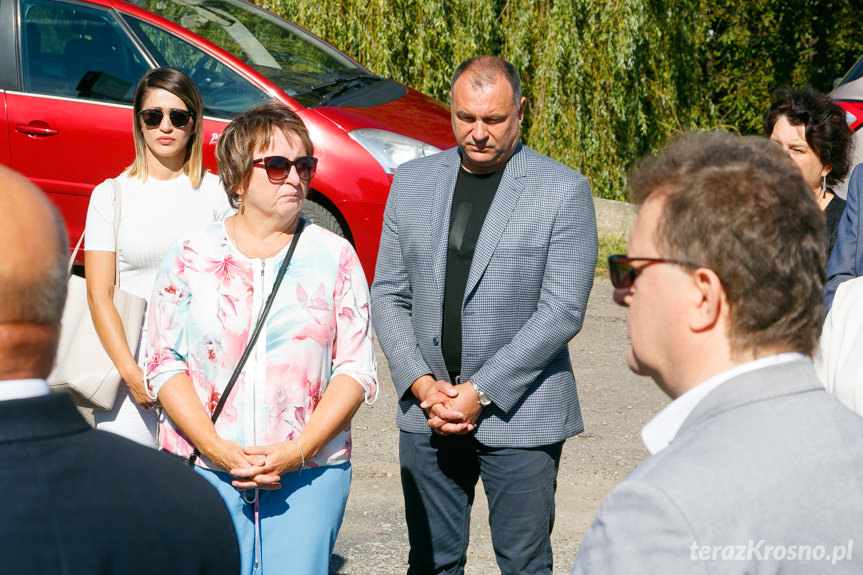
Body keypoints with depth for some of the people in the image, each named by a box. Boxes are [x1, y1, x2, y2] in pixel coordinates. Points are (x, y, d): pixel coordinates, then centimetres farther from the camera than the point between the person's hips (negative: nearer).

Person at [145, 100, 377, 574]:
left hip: (309, 474, 0)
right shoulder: (190, 255, 5)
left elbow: (357, 369, 1)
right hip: (202, 469, 0)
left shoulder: (335, 258, 5)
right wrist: (218, 448, -11)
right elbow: (164, 362, 2)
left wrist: (298, 451, -11)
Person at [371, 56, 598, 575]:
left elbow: (563, 311, -11)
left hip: (520, 413, -3)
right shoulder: (411, 183, 7)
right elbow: (389, 295, 7)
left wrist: (481, 391, -14)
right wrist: (421, 384, -7)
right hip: (427, 412, 4)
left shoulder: (564, 191, -6)